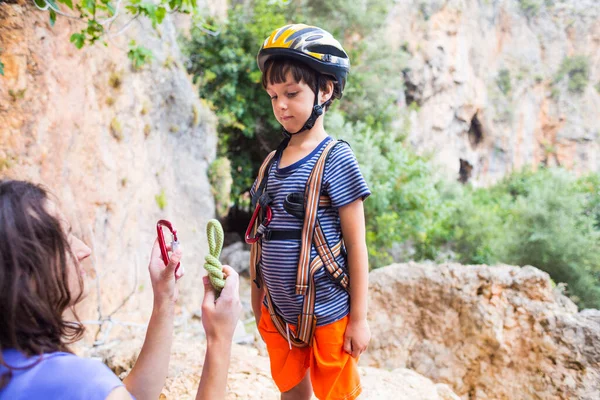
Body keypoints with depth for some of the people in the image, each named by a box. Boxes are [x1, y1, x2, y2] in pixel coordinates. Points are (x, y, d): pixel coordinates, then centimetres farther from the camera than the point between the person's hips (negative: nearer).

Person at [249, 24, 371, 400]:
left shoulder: (336, 159, -12)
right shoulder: (271, 162, 5)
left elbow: (356, 244, -11)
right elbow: (262, 238, 9)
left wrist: (359, 318, -10)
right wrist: (258, 302, 11)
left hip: (327, 315, -5)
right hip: (278, 313, 5)